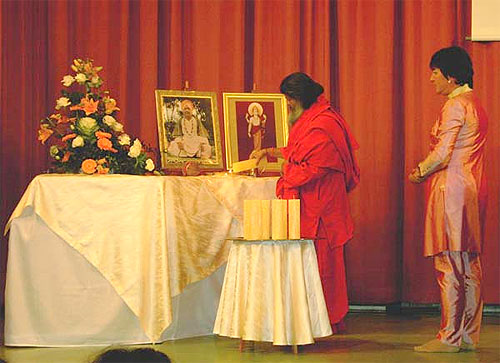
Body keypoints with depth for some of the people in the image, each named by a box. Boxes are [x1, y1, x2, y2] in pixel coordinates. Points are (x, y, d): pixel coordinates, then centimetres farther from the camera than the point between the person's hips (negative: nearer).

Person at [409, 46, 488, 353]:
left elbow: (442, 155, -17)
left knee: (449, 266, -7)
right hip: (472, 188, 10)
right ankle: (469, 335, 12)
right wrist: (427, 171, 17)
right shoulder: (475, 104, 17)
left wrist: (419, 172, -1)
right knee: (470, 266, 9)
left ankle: (450, 337, -6)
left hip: (452, 189, -10)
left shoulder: (455, 106, -12)